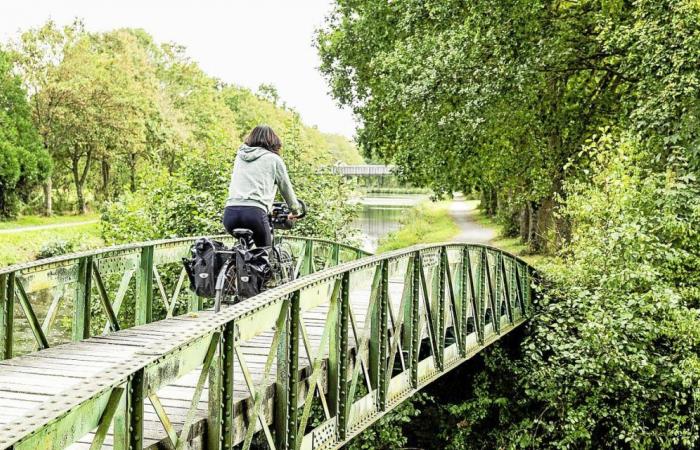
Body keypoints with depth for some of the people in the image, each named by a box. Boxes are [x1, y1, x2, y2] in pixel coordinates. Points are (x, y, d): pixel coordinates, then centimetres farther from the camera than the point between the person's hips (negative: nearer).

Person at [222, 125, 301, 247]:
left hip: (230, 212, 4)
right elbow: (286, 187, 19)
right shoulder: (273, 159, 11)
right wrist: (295, 210, 38)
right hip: (254, 212, -4)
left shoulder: (240, 156, 25)